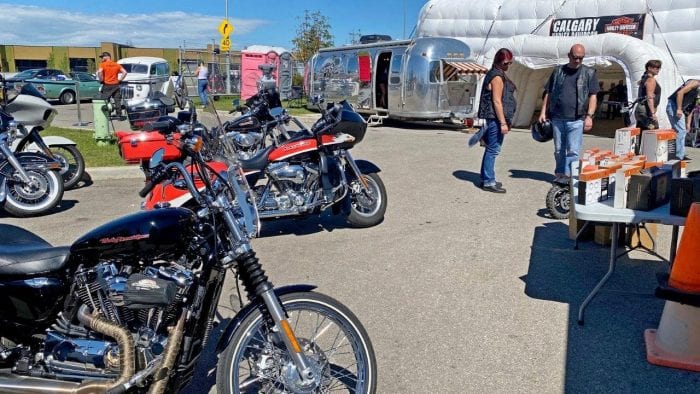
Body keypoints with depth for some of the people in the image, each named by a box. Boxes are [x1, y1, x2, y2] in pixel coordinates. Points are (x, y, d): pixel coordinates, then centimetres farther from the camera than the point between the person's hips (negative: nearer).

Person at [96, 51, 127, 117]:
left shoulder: (103, 64, -4)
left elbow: (100, 72, -20)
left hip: (107, 85, -3)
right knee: (117, 101, 6)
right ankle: (119, 115, 7)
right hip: (116, 85, 3)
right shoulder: (116, 64, 8)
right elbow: (124, 72, 2)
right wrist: (120, 80, 7)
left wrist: (101, 80, -7)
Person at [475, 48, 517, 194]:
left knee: (491, 149, 15)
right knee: (493, 150, -7)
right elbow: (497, 101, -19)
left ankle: (486, 179, 24)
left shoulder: (497, 74, 17)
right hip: (495, 118, -11)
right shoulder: (497, 77, -14)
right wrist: (503, 122, -20)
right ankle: (488, 182, -2)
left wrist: (505, 121, 24)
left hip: (494, 119, 11)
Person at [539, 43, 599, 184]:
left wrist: (589, 116, -8)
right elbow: (549, 93, 13)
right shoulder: (558, 71, 11)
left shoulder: (589, 73, 5)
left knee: (573, 150, -6)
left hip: (576, 120, -2)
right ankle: (559, 174, 20)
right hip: (557, 118, 3)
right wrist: (543, 112, 5)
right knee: (559, 149, 10)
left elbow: (592, 96, 2)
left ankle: (568, 175, -1)